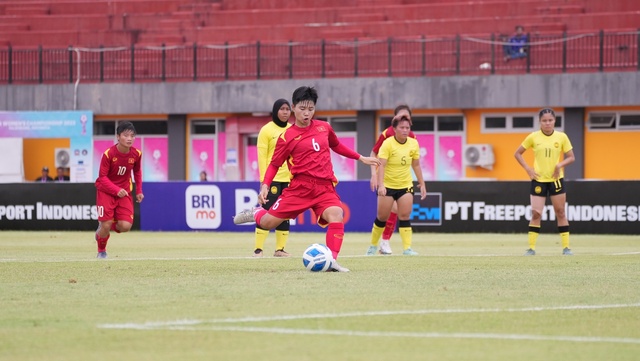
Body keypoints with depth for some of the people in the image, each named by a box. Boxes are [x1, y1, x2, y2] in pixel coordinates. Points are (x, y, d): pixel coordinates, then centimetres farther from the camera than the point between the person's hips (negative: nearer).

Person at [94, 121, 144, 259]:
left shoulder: (136, 154, -9)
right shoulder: (108, 154, -21)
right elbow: (102, 177, -17)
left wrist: (139, 191, 6)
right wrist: (117, 190, -30)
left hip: (124, 192, 3)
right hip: (106, 191, -3)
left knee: (125, 226, -13)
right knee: (106, 225, -12)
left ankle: (104, 228, 21)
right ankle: (101, 251, 19)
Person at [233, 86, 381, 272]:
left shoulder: (324, 127, 10)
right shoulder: (287, 136, -2)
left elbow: (336, 146, 31)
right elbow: (274, 164, 3)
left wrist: (361, 158, 30)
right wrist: (265, 185, -12)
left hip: (325, 188, 2)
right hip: (299, 187, -2)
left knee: (336, 215, -27)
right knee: (268, 223, -5)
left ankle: (332, 261, -24)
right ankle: (256, 213, 33)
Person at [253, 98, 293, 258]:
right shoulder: (267, 130, -4)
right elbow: (262, 156, -6)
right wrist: (263, 178, -13)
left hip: (289, 178, 5)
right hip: (272, 178, -5)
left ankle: (280, 249, 12)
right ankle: (258, 249, -5)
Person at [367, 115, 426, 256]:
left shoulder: (413, 143, -2)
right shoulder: (388, 144, -15)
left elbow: (416, 165, 10)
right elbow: (381, 165, -22)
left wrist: (422, 183, 10)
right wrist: (380, 184, -33)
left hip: (405, 185, 3)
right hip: (387, 185, -3)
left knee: (405, 216, -7)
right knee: (382, 218, 4)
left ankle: (407, 248, -7)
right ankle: (373, 246, 22)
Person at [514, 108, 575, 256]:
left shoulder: (561, 137, -2)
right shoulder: (533, 137, -3)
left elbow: (571, 157, 4)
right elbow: (518, 153, 6)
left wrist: (560, 164, -16)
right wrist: (528, 169, -6)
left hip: (556, 179, 1)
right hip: (538, 180, -1)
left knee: (560, 213, 3)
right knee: (536, 214, -6)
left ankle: (566, 247, 10)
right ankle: (531, 248, -2)